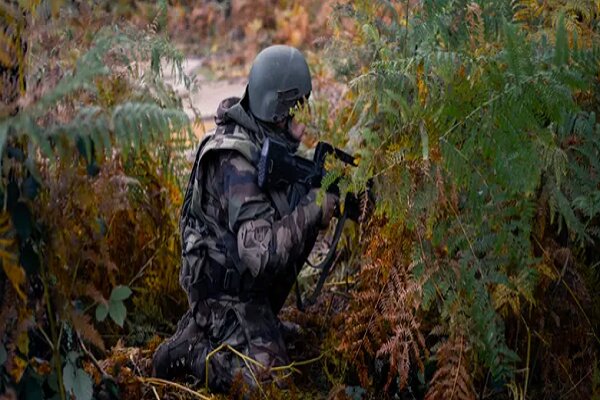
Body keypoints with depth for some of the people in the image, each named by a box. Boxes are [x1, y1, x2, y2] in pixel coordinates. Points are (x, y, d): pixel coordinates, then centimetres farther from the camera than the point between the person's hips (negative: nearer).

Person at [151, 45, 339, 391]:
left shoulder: (268, 141, -1)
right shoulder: (237, 162, -29)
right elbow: (260, 253, -37)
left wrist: (323, 196, -7)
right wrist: (312, 211, -31)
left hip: (249, 282, 9)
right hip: (228, 288, -9)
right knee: (269, 382, -18)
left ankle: (198, 330, 26)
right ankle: (188, 354, -2)